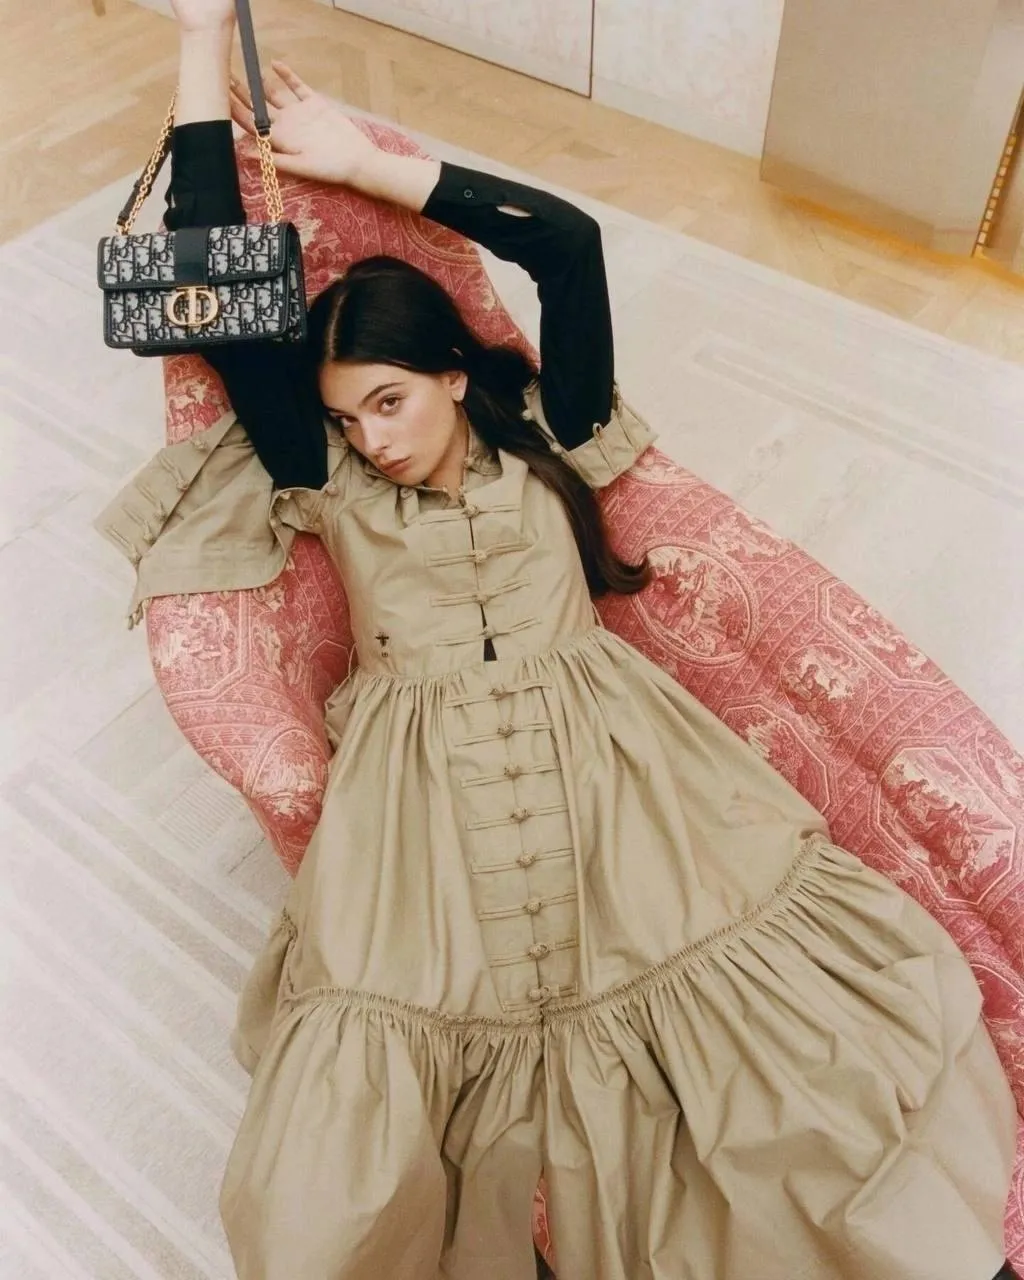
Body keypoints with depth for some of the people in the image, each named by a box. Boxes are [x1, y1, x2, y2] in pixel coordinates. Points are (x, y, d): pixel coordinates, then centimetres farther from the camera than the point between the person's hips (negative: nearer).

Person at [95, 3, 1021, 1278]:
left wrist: (362, 161, 8)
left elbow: (568, 242, 4)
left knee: (843, 1013, -12)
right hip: (422, 800, 0)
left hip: (607, 773, 1)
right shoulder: (329, 486, 11)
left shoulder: (541, 438, 13)